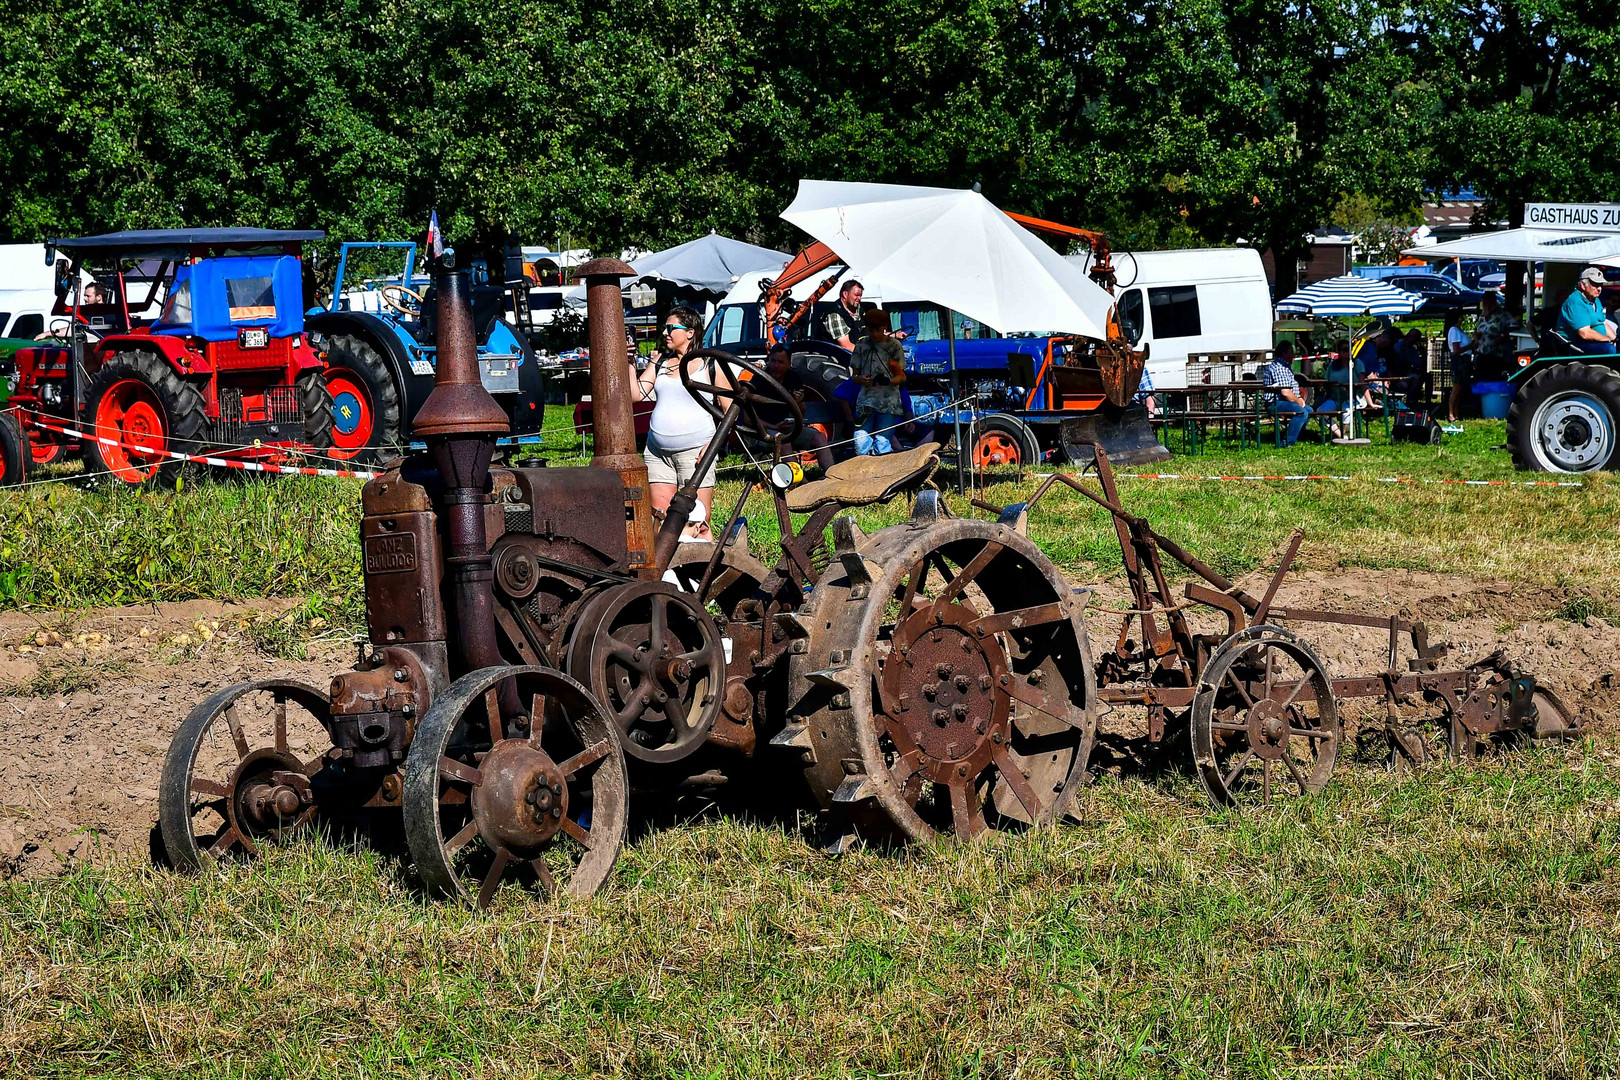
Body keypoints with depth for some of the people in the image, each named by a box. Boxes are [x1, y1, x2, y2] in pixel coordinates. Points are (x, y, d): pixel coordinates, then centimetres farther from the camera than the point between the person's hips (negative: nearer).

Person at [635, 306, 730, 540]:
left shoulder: (710, 365, 1)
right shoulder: (660, 361, 13)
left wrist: (713, 444, -9)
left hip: (695, 450, -5)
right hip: (657, 452, 5)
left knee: (698, 526, -7)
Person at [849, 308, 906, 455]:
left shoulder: (894, 346, 6)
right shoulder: (862, 345, 13)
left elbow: (901, 376, 4)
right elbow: (854, 375, 15)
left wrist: (888, 381, -18)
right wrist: (860, 379, -10)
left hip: (888, 403, -3)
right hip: (866, 401, 3)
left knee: (882, 443, -12)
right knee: (861, 441, -10)